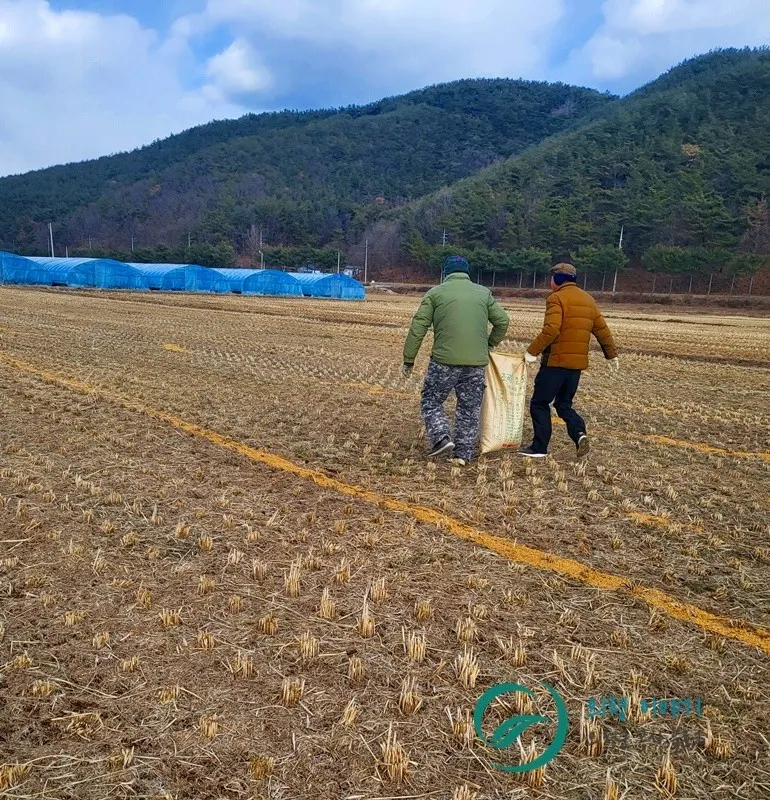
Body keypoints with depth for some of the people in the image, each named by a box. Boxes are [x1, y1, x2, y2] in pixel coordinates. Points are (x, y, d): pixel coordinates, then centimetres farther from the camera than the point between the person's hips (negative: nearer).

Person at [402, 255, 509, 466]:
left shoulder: (436, 293, 5)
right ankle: (464, 454, 14)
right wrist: (490, 345, 27)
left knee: (431, 401, 13)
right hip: (477, 362, 3)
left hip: (445, 360, -3)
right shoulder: (484, 293, 13)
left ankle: (442, 437, -6)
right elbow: (502, 321, 11)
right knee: (470, 408, 12)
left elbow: (418, 328, 0)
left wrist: (408, 360, 5)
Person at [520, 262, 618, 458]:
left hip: (556, 361, -7)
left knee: (540, 403, 4)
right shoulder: (589, 300, 15)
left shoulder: (557, 298, -9)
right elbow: (602, 330, 17)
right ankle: (580, 433, -6)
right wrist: (612, 355, 27)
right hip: (578, 363, 7)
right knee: (564, 404, 18)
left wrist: (532, 352, -19)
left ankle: (539, 448, 6)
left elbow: (551, 330, -22)